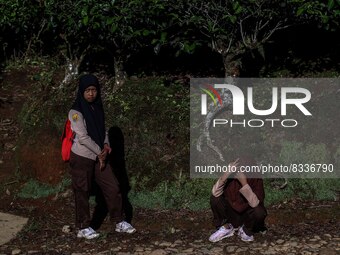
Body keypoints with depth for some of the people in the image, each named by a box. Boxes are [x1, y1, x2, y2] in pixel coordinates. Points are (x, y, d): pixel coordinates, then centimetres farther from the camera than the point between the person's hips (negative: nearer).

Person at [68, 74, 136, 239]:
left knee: (113, 188, 5)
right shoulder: (76, 112, -13)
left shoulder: (97, 107, 8)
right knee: (82, 193, 2)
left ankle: (119, 222, 16)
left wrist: (106, 145, -2)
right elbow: (82, 137, -17)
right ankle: (83, 228, 15)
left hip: (98, 156, 7)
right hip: (82, 157, -6)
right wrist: (99, 152, -11)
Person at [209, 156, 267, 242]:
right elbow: (215, 193, -30)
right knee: (214, 199, -22)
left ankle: (246, 230, 0)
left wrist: (244, 183, -44)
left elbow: (254, 203, -36)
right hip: (232, 213, 2)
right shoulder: (231, 176, -18)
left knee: (260, 211, -33)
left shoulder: (256, 179, -23)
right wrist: (226, 174, -40)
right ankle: (226, 227, 2)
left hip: (247, 214, -2)